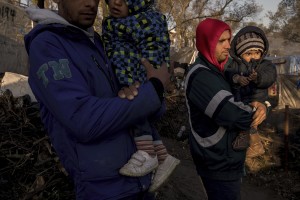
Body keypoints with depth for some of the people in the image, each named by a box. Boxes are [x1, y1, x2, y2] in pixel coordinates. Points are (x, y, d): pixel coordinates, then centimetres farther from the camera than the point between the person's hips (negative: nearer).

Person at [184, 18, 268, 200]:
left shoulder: (214, 71, 9)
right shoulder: (201, 76, -25)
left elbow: (234, 102, 8)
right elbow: (238, 116, -32)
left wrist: (259, 106, -14)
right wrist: (257, 110, -11)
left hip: (225, 160, 10)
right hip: (220, 165, -10)